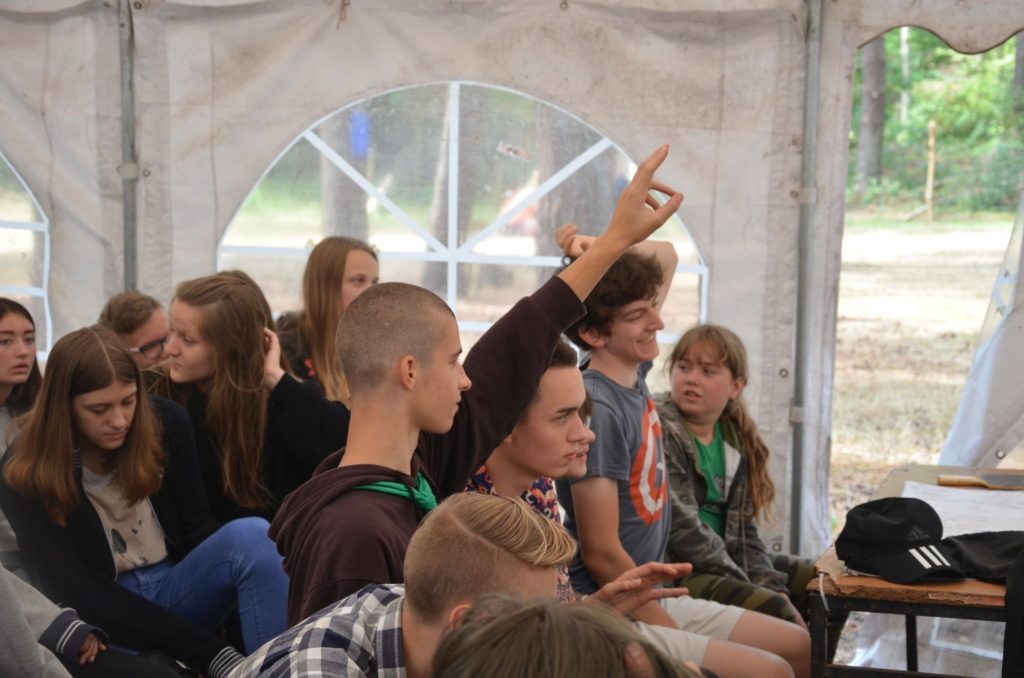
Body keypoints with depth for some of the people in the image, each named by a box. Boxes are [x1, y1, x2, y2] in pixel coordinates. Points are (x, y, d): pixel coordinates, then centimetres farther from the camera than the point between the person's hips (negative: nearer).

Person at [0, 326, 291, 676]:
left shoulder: (166, 422, -6)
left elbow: (194, 526, 2)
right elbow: (80, 595, -19)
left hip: (177, 588, 4)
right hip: (105, 614, -3)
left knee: (253, 535, -28)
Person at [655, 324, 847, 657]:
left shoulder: (736, 438, 10)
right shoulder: (659, 429, -14)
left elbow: (742, 527, 11)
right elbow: (682, 529, -19)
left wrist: (772, 586, -5)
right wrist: (755, 590, -15)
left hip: (725, 558, 9)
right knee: (777, 614, -26)